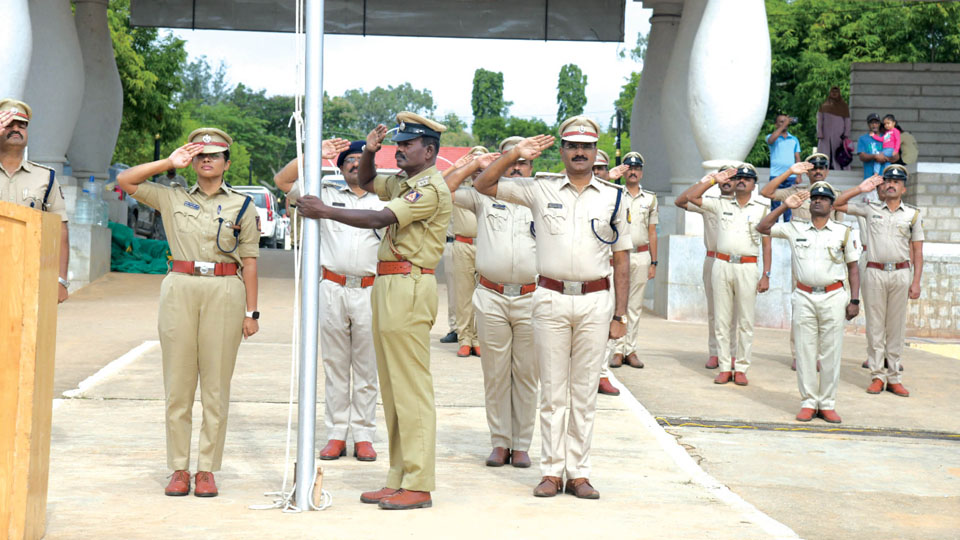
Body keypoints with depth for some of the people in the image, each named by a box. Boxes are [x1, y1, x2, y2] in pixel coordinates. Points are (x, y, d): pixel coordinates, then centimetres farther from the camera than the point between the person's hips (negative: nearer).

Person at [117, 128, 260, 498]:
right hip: (180, 288, 1)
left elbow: (249, 261, 7)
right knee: (178, 383, 0)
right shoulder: (172, 198, 14)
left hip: (225, 291, -1)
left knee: (216, 384, -1)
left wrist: (251, 311, 1)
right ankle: (179, 468, 7)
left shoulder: (243, 205, 10)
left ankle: (207, 469, 4)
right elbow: (124, 181, 10)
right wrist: (169, 163, 5)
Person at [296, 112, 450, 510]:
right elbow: (365, 181, 33)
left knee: (410, 387, -9)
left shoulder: (430, 188, -11)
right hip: (387, 287, 10)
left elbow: (379, 219, -20)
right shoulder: (402, 183, 19)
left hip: (409, 287, -10)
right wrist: (370, 151, 13)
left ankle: (419, 486, -7)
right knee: (393, 388, 11)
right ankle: (399, 479, 17)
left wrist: (325, 211, -17)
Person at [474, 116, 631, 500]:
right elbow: (483, 185, 7)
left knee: (585, 390, 4)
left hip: (595, 301, 0)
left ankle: (578, 472, 10)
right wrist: (516, 154, -5)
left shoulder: (614, 197, 8)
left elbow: (622, 259, 9)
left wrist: (620, 314, 4)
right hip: (551, 299, 0)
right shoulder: (540, 191, 7)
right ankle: (552, 471, 8)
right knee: (552, 389, 3)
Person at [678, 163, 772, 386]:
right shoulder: (721, 204, 11)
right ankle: (724, 367, 7)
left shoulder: (761, 209, 8)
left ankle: (741, 368, 5)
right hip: (722, 265, 2)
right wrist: (714, 180, 7)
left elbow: (766, 244, 5)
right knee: (721, 319, 2)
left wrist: (766, 275, -2)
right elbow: (690, 196, 7)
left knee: (745, 321, 0)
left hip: (747, 267, -2)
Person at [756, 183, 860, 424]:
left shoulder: (843, 231, 7)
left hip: (834, 297, -1)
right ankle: (808, 403, 7)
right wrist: (785, 206, 1)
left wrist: (854, 300, 1)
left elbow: (853, 268, 9)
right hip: (804, 297, 1)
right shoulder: (795, 228, 9)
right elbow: (762, 227, 8)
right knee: (805, 351, 1)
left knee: (831, 352, 0)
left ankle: (827, 404, 7)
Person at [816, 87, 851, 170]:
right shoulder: (824, 106, 14)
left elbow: (847, 121, 8)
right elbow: (819, 120, 10)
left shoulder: (843, 106, 11)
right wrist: (819, 134, -2)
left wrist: (846, 134, -3)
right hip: (826, 135, 1)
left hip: (839, 135, -1)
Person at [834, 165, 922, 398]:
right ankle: (877, 376, 5)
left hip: (901, 273, 0)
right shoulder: (870, 209, 8)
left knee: (896, 327, 3)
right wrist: (861, 189, -2)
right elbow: (837, 204, 7)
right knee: (875, 326, 0)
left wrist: (916, 281, 0)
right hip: (875, 272, 0)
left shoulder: (913, 214, 8)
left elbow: (917, 251, 7)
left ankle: (893, 378, 8)